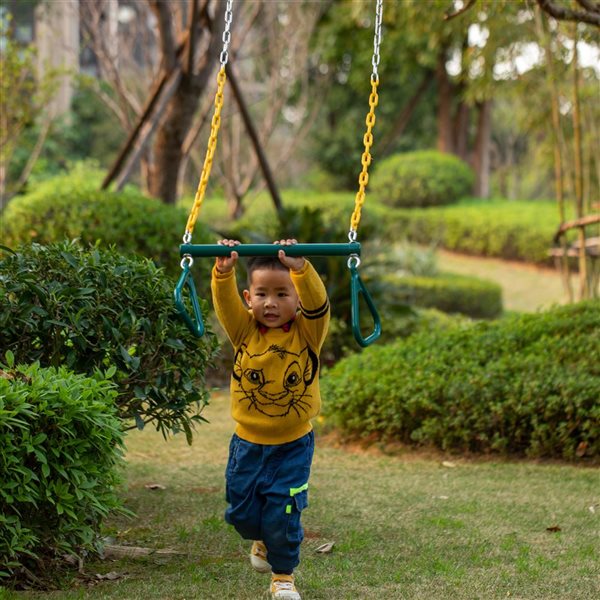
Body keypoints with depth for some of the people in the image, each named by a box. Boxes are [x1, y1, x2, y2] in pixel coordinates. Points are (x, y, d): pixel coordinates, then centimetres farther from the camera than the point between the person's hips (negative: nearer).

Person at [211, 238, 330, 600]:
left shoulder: (307, 333, -11)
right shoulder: (244, 331, -6)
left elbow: (317, 302, -29)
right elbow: (225, 303, -22)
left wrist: (300, 268, -46)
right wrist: (224, 272, -42)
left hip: (293, 445, -2)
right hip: (248, 442, 3)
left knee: (282, 515, -2)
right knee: (241, 512, 13)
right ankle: (263, 542, 46)